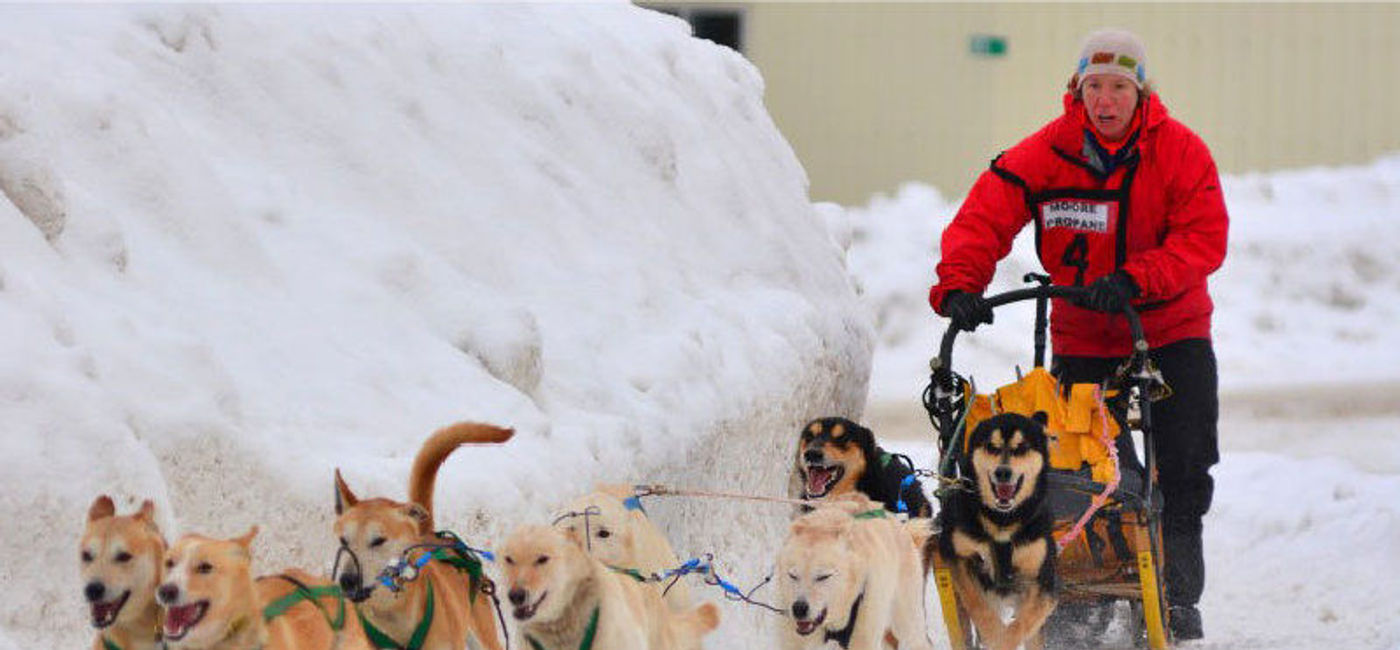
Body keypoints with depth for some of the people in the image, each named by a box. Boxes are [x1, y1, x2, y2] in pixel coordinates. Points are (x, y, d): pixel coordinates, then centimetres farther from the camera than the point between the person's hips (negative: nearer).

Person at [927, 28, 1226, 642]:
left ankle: (1176, 601, 11)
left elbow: (1204, 238, -19)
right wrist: (958, 284, -34)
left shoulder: (1181, 153, -11)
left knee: (1183, 475, -1)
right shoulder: (1045, 154, -10)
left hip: (1171, 333, 0)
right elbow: (983, 217, -16)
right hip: (1081, 338, 0)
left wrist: (1132, 280, -33)